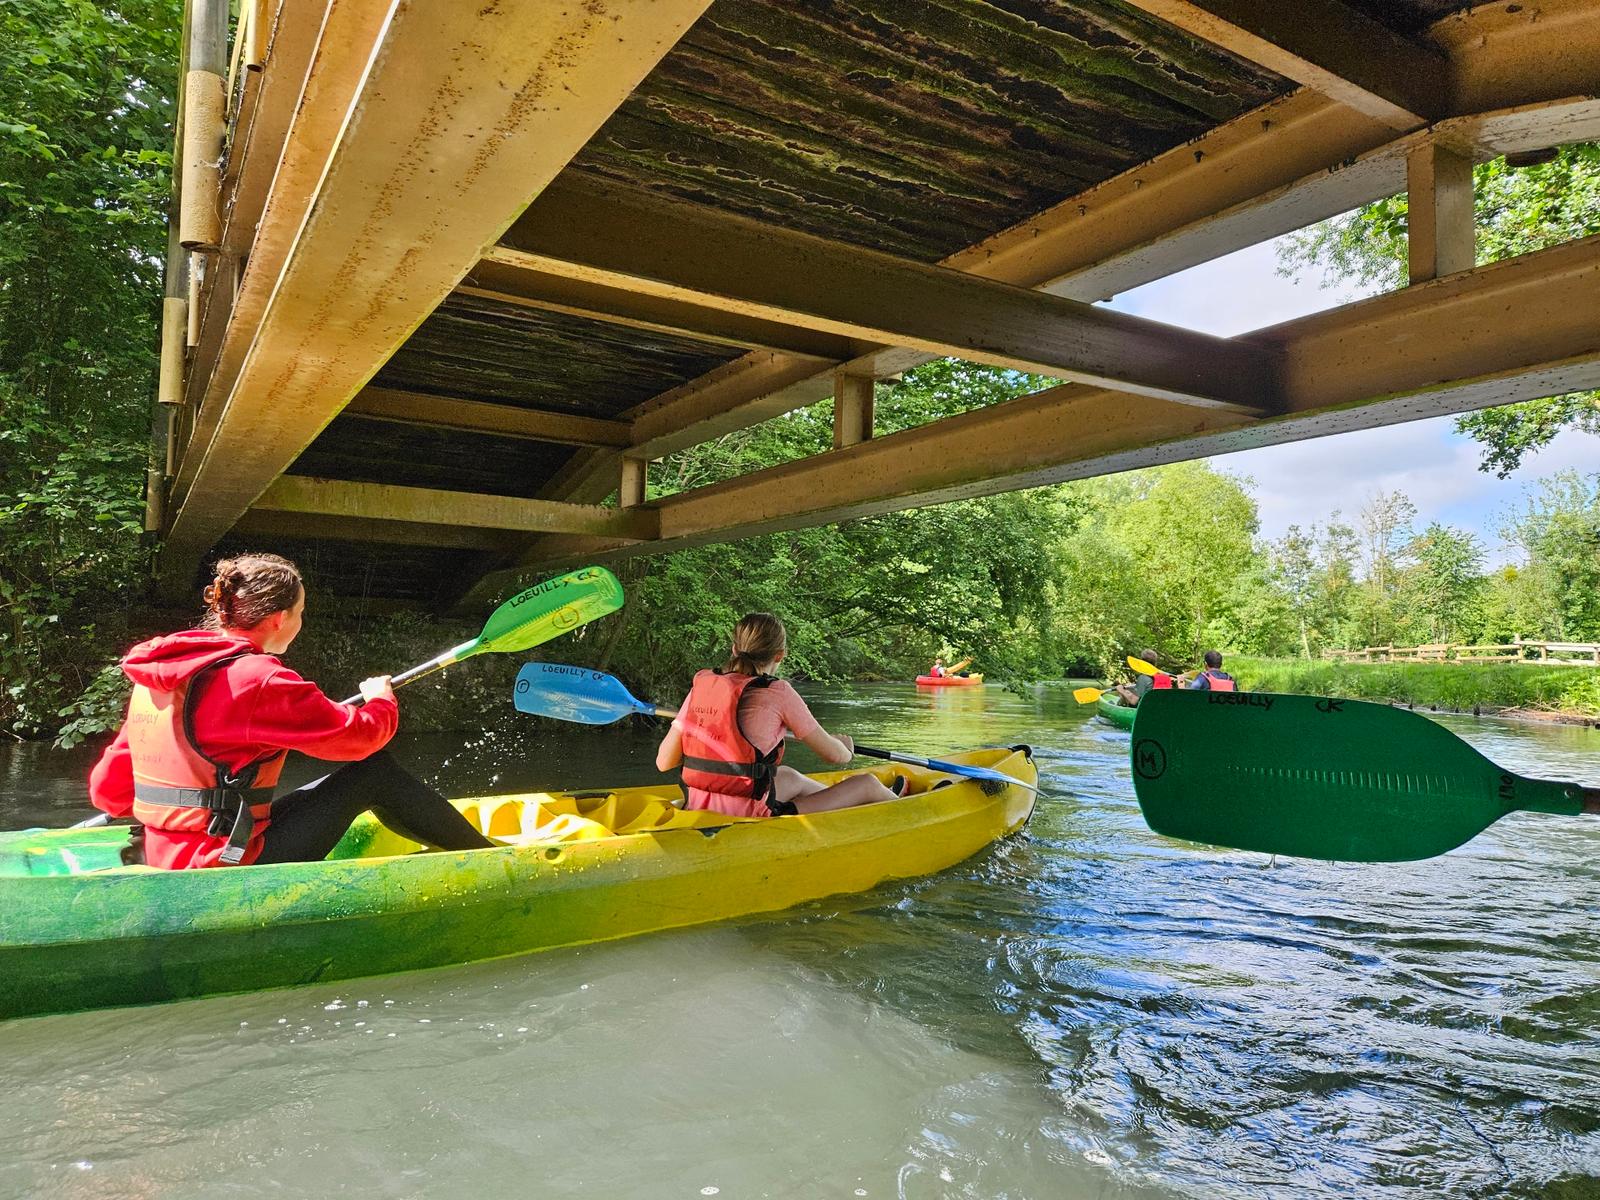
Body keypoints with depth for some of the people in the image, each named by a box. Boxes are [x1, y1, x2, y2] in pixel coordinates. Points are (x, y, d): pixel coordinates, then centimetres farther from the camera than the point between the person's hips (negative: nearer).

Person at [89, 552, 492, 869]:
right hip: (230, 875, -9)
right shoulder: (258, 679, -19)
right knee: (374, 772, -2)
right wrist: (381, 700, 10)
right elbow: (357, 736, -12)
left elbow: (107, 790, 9)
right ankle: (488, 857, 9)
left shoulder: (154, 679, 7)